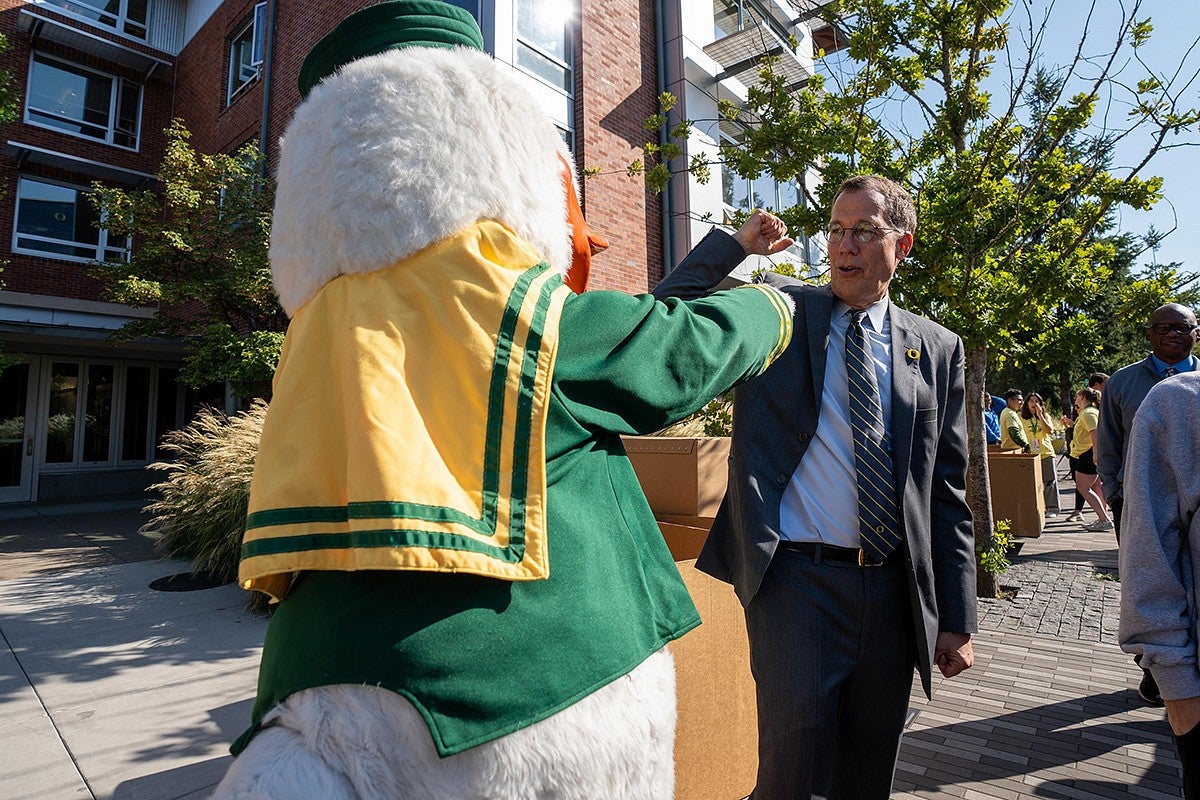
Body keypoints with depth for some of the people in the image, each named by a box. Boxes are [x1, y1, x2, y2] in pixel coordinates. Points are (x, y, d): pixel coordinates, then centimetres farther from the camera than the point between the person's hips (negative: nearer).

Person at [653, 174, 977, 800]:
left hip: (892, 589, 4)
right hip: (797, 579, -3)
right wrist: (734, 241, -13)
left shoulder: (937, 349, 8)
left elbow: (947, 490, 8)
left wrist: (956, 618, 7)